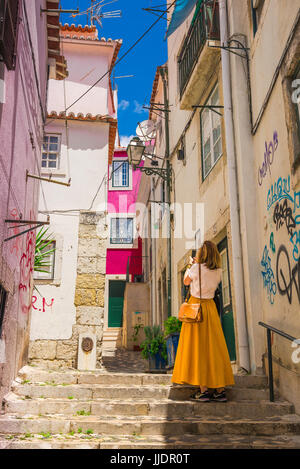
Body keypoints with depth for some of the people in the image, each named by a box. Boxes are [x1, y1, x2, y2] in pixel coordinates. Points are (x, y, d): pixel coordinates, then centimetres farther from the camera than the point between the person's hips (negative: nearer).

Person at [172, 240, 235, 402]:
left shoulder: (196, 268, -10)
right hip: (210, 307, 5)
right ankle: (220, 389, 11)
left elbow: (186, 281, 7)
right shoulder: (218, 271, 2)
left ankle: (203, 390, 0)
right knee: (214, 347, 8)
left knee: (197, 346, 0)